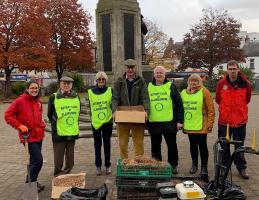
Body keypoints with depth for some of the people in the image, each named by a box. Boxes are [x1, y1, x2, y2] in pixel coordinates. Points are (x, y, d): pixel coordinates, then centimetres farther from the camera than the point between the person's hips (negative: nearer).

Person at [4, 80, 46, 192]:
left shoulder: (38, 102, 7)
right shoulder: (20, 101, -12)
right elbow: (7, 115, -11)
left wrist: (42, 124, 9)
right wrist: (19, 126, -17)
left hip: (39, 135, 7)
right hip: (29, 136, -7)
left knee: (34, 160, 17)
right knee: (38, 160, -10)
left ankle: (30, 181, 34)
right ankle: (31, 183, 9)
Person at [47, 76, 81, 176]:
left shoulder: (76, 97, 5)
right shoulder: (53, 97, -5)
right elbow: (50, 115, 3)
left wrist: (74, 124, 10)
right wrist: (55, 125, 2)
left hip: (72, 132, 4)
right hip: (59, 133, -3)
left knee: (70, 156, 14)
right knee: (58, 156, 4)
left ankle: (67, 174, 29)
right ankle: (58, 175, 19)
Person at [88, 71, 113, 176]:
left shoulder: (110, 91, 0)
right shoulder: (91, 92, 3)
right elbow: (90, 106, 11)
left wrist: (113, 115, -5)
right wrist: (92, 117, 8)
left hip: (107, 121, -1)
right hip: (95, 122, 1)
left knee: (107, 144, 8)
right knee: (97, 144, 10)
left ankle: (108, 165, 20)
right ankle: (98, 166, 20)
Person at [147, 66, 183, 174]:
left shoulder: (171, 86, 3)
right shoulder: (149, 87, 10)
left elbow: (179, 104, 1)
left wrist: (179, 121, -4)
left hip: (169, 122, -2)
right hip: (153, 122, 2)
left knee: (172, 145, 8)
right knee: (155, 146, 12)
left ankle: (173, 165, 24)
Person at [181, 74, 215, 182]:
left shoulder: (204, 91, -6)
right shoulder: (184, 92, 9)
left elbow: (211, 109, -7)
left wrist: (210, 124, -10)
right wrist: (181, 122, 11)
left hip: (201, 125, -5)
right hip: (189, 125, 5)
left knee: (202, 145, 0)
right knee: (193, 145, 16)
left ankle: (204, 167, 10)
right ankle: (194, 164, 32)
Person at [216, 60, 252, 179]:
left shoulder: (245, 84, -7)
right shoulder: (221, 83, -8)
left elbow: (247, 99, 11)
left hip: (240, 121, 0)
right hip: (224, 120, 0)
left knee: (239, 146, 13)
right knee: (224, 146, 11)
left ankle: (241, 167, 28)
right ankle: (225, 167, 28)